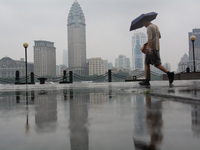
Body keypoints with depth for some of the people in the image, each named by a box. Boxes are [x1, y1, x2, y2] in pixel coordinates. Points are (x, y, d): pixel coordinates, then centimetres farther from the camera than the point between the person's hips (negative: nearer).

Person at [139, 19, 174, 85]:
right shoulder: (155, 26, 20)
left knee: (157, 64, -8)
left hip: (152, 48, -10)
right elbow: (159, 36, 30)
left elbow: (150, 38, -23)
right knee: (146, 63, 8)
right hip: (156, 48, 10)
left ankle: (169, 73, -9)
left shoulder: (149, 27, -10)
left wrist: (149, 48, -31)